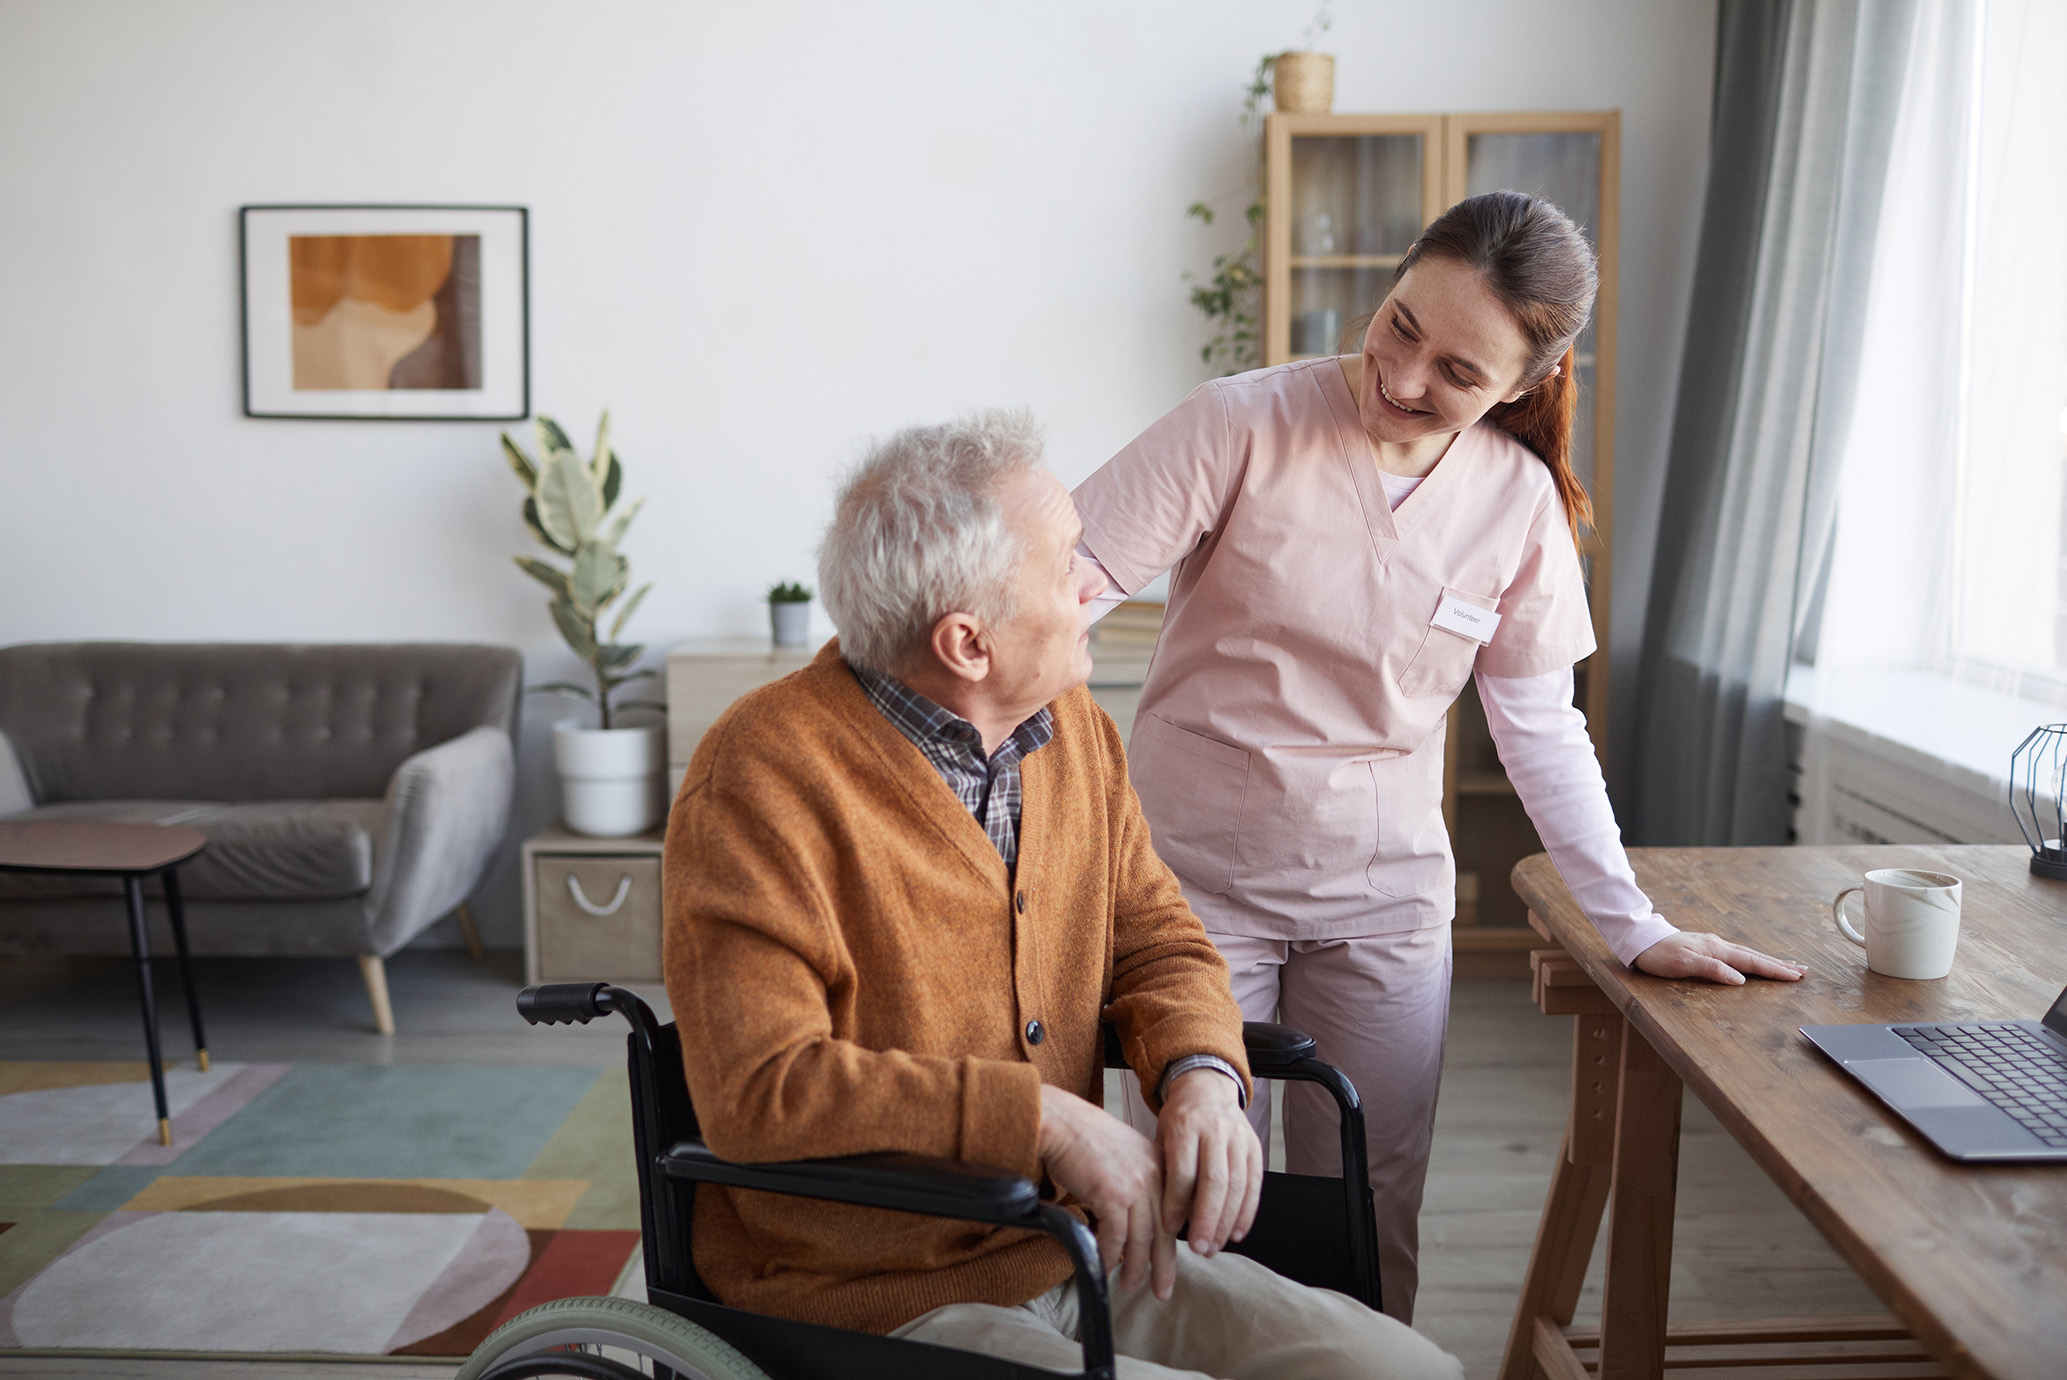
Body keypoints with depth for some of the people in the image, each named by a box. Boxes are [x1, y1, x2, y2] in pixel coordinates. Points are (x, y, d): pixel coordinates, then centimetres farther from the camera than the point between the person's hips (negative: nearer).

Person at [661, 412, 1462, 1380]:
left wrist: (1202, 1075, -10)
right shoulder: (764, 780, -18)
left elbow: (1157, 940, 12)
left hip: (1079, 1254, 7)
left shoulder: (1075, 729, 5)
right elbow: (756, 1091, -23)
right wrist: (1044, 1117, -25)